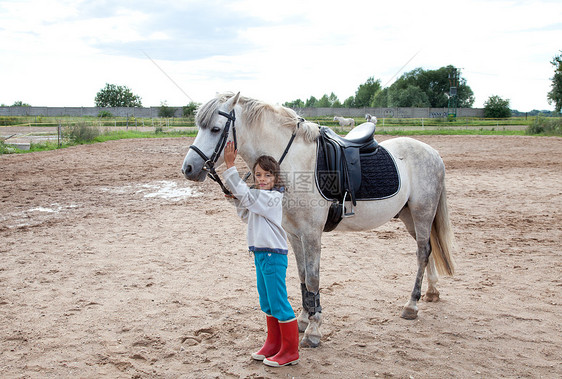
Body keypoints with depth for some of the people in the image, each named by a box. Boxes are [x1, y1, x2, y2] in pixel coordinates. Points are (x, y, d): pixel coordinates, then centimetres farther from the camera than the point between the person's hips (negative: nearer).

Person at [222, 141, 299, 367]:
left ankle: (290, 351, 9)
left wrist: (230, 165, -24)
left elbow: (244, 194, -26)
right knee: (267, 304, 18)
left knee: (279, 304, -2)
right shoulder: (259, 197, 13)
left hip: (274, 256, -10)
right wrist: (237, 199, 9)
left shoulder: (272, 197, -17)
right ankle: (273, 344, 32)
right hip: (260, 254, 10)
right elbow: (247, 217, 24)